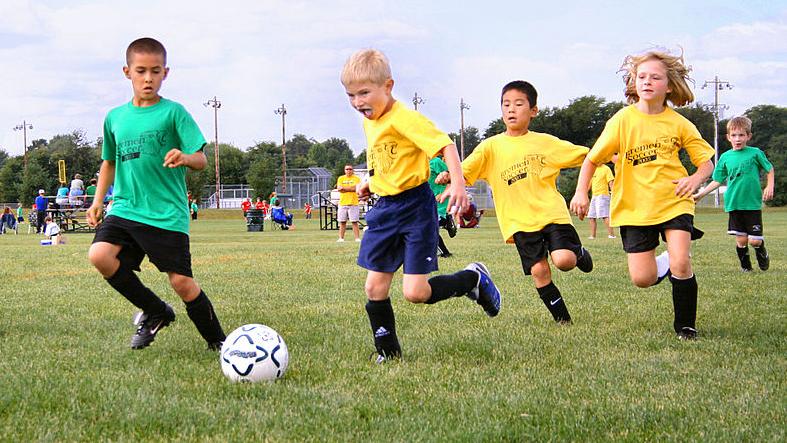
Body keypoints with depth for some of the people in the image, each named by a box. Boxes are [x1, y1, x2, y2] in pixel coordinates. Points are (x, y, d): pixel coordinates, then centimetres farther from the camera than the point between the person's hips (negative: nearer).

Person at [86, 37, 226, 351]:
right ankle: (155, 311, 2)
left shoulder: (173, 112, -2)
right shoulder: (115, 117, 11)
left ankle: (217, 341, 15)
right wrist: (98, 201, 17)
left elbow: (201, 160, -8)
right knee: (99, 254, -20)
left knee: (181, 281, -7)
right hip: (125, 208, 4)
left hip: (167, 215, -4)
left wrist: (184, 157, -30)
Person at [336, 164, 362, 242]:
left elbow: (355, 188, -10)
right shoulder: (341, 178, 12)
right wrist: (350, 188, -8)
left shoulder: (356, 178, 5)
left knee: (354, 222, -4)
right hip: (343, 203, 2)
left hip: (353, 203, -2)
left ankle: (357, 238, -3)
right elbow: (339, 189, -1)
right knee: (342, 222, 3)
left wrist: (344, 188, -7)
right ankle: (341, 238, 7)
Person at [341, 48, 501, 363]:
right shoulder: (369, 122, 10)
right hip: (384, 209, 8)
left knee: (415, 292, -11)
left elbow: (445, 145, -25)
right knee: (374, 287, 3)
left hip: (415, 208, -8)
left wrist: (457, 183, -36)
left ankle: (474, 278, 14)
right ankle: (387, 352, 17)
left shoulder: (403, 118, -18)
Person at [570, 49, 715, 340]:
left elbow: (706, 160, 4)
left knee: (681, 264, -18)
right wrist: (581, 192, -11)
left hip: (674, 202, 0)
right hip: (635, 207, 0)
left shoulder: (679, 124, -2)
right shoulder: (623, 120, -6)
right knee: (642, 279, -5)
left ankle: (685, 325, 4)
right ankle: (665, 263, 32)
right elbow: (593, 159, 0)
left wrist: (696, 178, -17)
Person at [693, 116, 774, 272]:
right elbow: (717, 181, 10)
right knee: (741, 240, 1)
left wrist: (769, 186, -4)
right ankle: (745, 266, 23)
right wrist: (700, 194, 5)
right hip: (734, 204, 2)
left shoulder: (755, 153, 0)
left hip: (753, 203, -2)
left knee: (755, 240, -3)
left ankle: (762, 254, 30)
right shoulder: (725, 157, 5)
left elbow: (770, 170, 11)